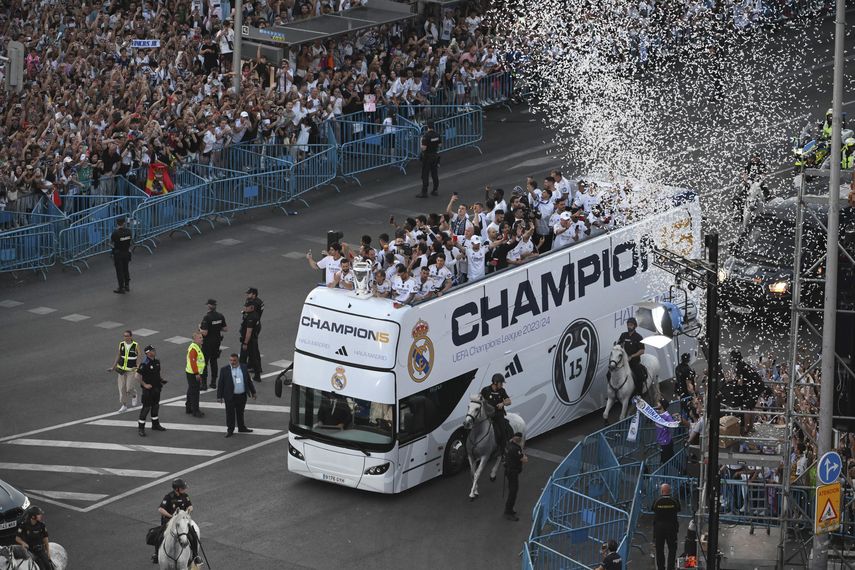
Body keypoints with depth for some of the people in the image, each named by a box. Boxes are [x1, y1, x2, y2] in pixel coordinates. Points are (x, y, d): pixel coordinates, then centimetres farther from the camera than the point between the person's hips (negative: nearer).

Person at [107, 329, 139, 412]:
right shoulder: (121, 344, -1)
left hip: (131, 370, -3)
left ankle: (134, 395, 30)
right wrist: (113, 367, 7)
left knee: (129, 388, -4)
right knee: (122, 387, 2)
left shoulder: (135, 345, -11)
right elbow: (118, 356, 10)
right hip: (121, 369, 3)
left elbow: (139, 358, -3)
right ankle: (124, 405, 14)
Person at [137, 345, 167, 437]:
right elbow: (138, 375, -22)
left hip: (156, 388, 8)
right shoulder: (145, 364, -20)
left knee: (155, 406, 18)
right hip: (148, 388, -8)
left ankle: (155, 424, 32)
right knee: (146, 407, -6)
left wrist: (161, 379, 7)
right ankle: (141, 428, 1)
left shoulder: (157, 361, 6)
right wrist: (144, 385, -22)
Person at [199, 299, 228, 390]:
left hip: (207, 343, -6)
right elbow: (226, 329, 3)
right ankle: (213, 382, 21)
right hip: (217, 341, 6)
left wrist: (200, 327, -5)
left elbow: (204, 333, -24)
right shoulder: (220, 316, -2)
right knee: (214, 361, 18)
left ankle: (204, 383, 4)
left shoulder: (206, 317, -22)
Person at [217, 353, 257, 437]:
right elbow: (221, 384, -5)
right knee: (230, 414, 3)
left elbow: (249, 381, 11)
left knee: (240, 413, 17)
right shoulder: (224, 370, -7)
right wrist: (219, 396, -7)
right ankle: (230, 430, 12)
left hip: (242, 396, 3)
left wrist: (253, 392, 14)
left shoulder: (243, 368, 3)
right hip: (230, 397, -3)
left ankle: (242, 427, 31)